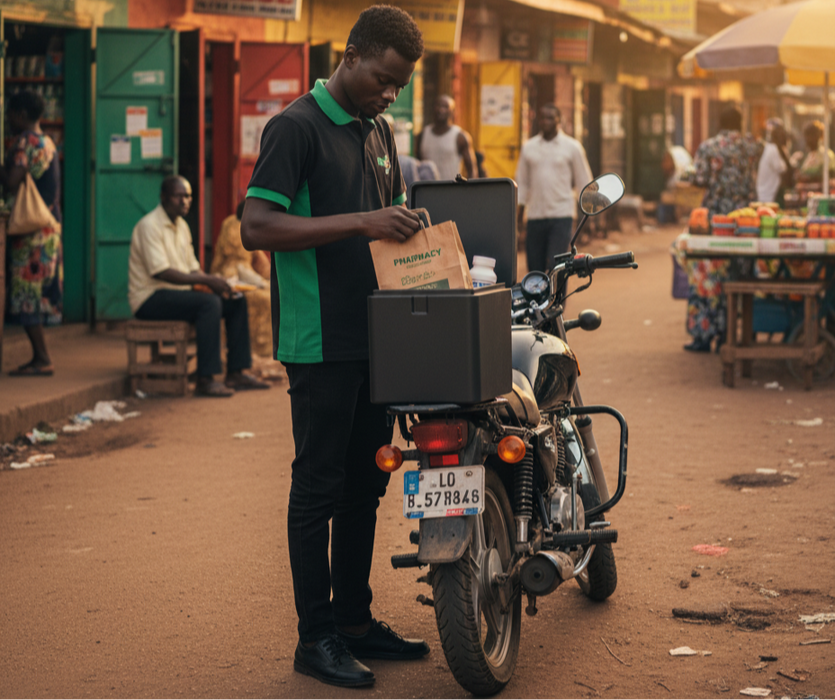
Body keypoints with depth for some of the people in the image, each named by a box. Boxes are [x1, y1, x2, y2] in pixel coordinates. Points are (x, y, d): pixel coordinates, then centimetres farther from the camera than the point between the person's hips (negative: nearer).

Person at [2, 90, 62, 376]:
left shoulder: (25, 142, -12)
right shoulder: (48, 142, 16)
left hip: (30, 230, -9)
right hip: (50, 227, 9)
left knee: (27, 294, -6)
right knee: (38, 294, 11)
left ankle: (42, 359, -8)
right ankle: (39, 357, 13)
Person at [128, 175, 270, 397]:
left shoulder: (181, 226, 15)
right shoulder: (150, 225, -14)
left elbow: (192, 268, 17)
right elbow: (160, 272, -24)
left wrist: (215, 284, -4)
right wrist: (206, 280, -25)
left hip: (177, 293, 10)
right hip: (150, 299, -10)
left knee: (237, 302, 1)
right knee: (210, 303, -31)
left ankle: (235, 374, 1)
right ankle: (205, 381, -33)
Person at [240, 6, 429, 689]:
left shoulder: (379, 131, 16)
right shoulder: (296, 127, -10)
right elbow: (258, 226, -19)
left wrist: (408, 229, 7)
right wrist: (362, 223, -24)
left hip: (376, 336, 8)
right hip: (321, 342, -8)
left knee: (365, 484, 13)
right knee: (320, 487, -2)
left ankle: (355, 619, 23)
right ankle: (317, 636, 6)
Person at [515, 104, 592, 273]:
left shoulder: (572, 147, 3)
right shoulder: (529, 147, 9)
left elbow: (583, 182, 7)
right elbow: (522, 181, 15)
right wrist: (519, 213, 10)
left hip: (561, 215, -3)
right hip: (535, 215, 3)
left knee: (555, 265, -13)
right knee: (535, 265, 3)